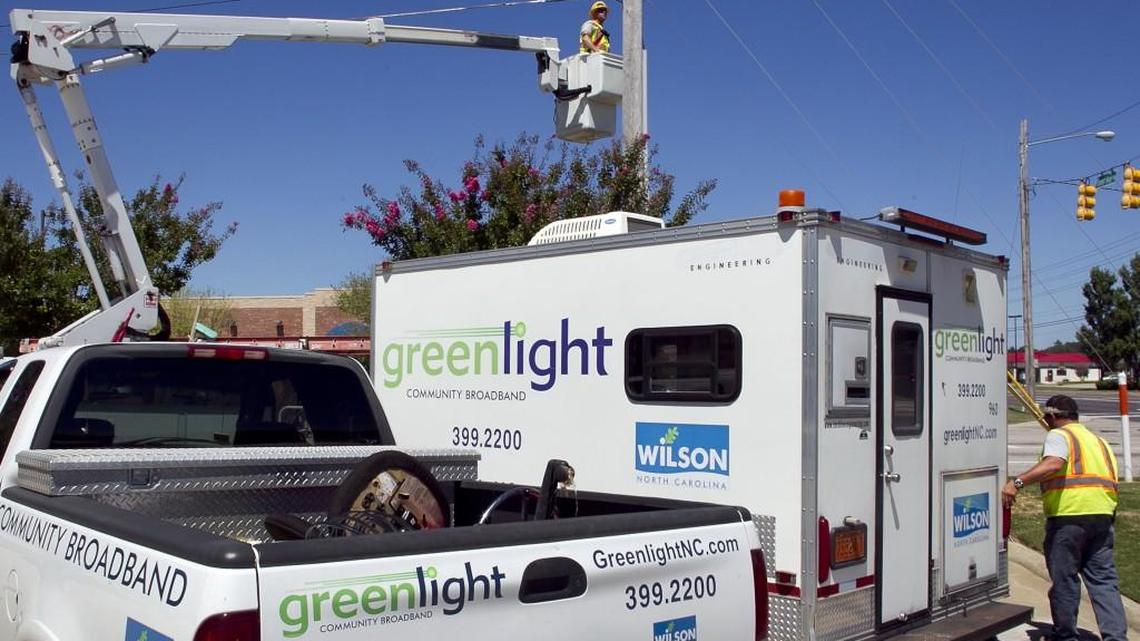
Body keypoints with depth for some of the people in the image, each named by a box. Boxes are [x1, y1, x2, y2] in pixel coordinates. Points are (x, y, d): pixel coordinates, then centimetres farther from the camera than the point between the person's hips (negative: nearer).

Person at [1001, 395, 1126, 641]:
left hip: (1069, 515, -7)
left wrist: (1018, 482, -29)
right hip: (1103, 514, 7)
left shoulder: (1059, 435, -1)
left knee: (1064, 579, 4)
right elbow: (1112, 481, 21)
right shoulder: (1098, 440, 24)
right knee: (1104, 579, 9)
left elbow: (1054, 463, -22)